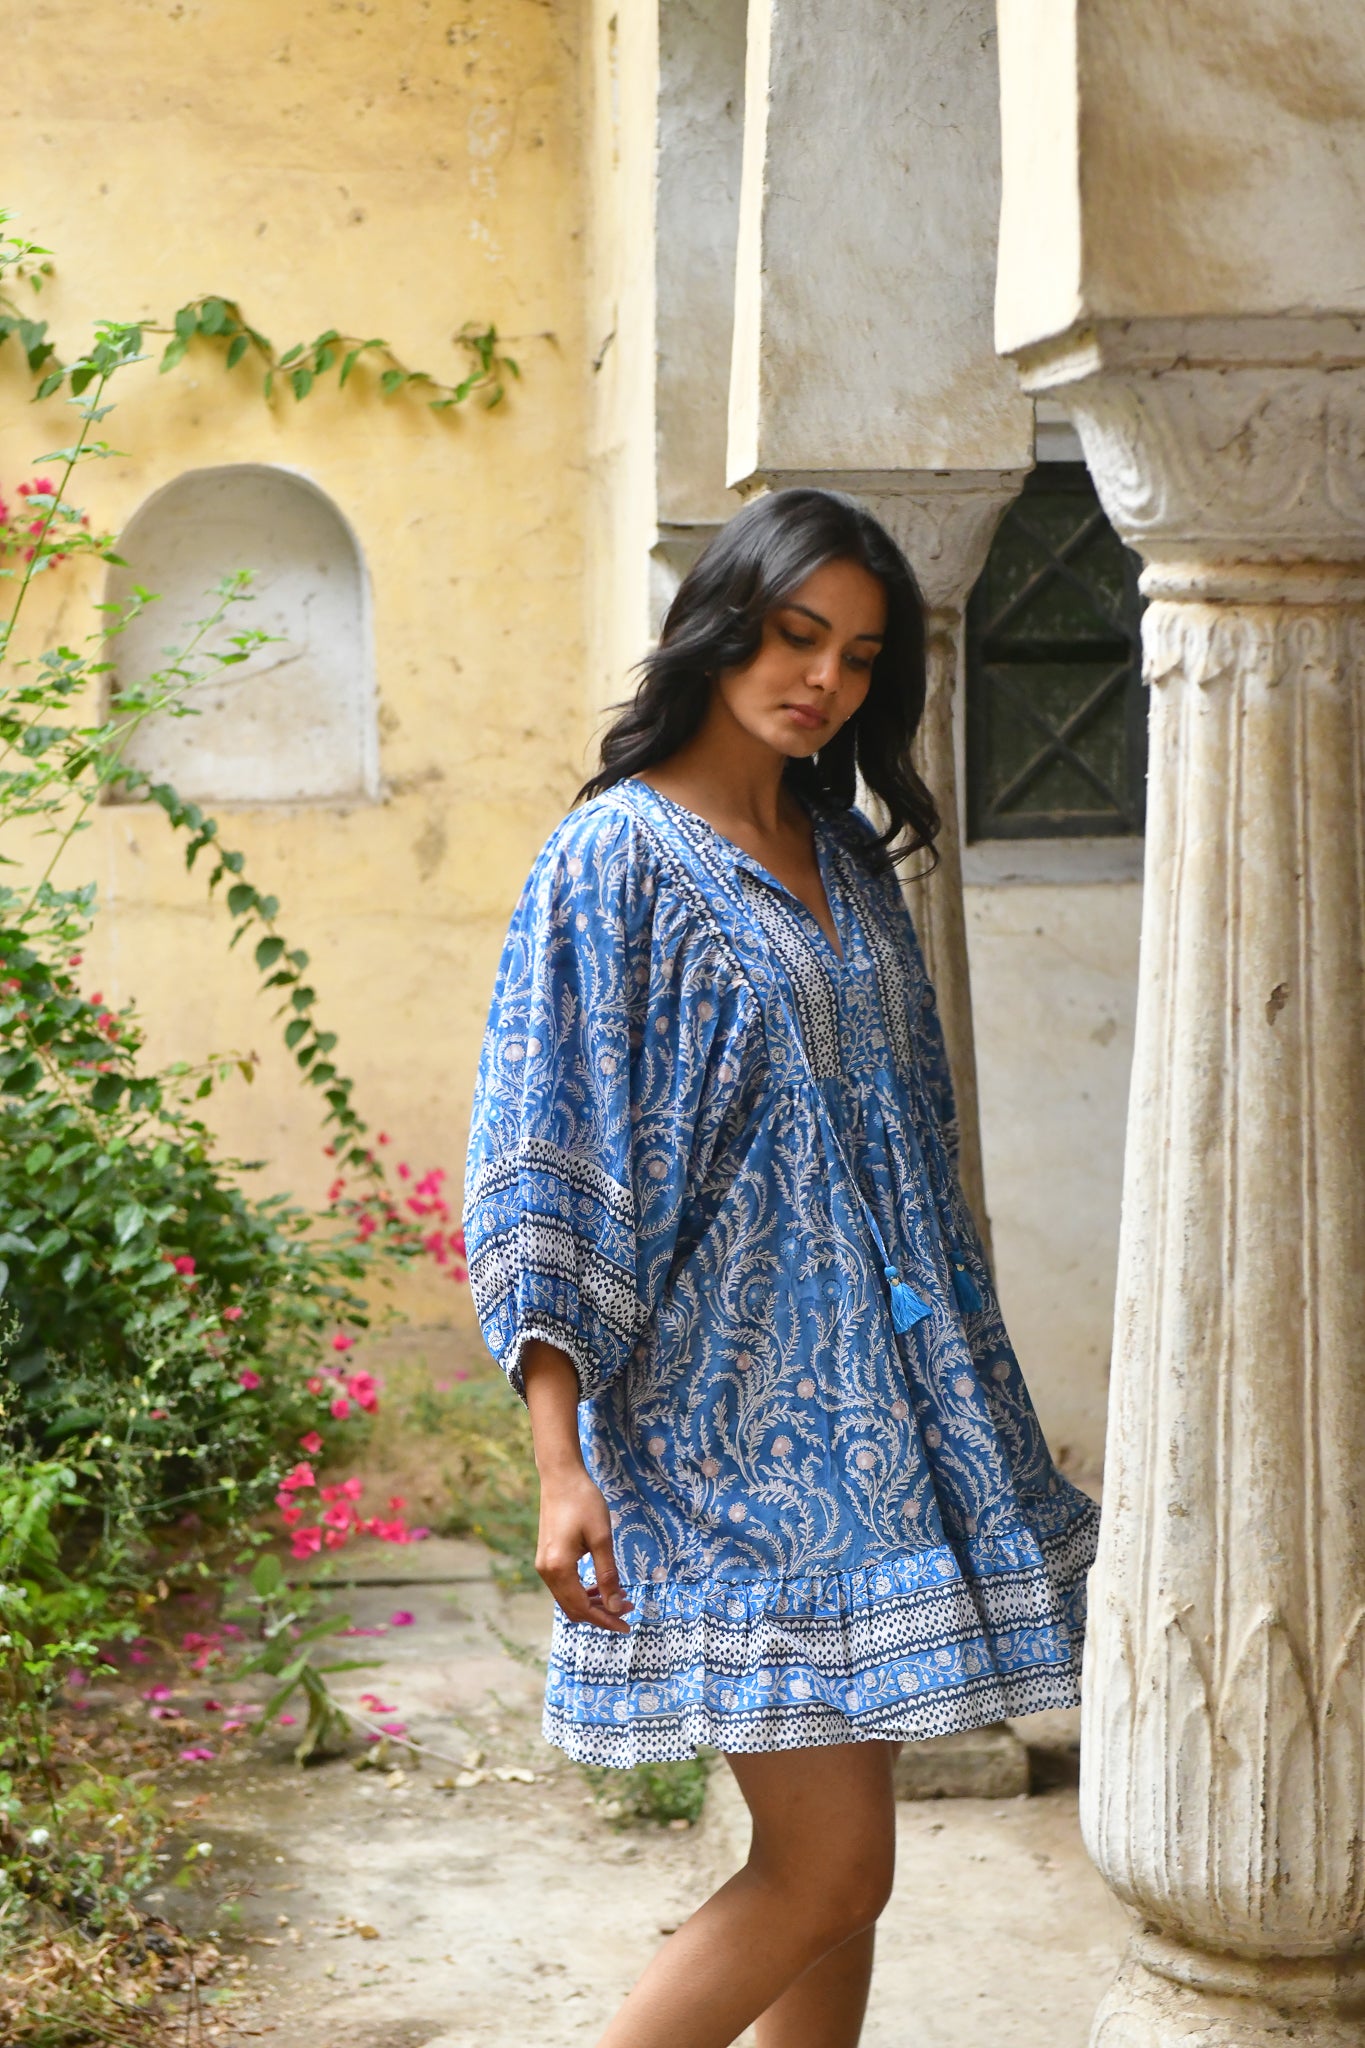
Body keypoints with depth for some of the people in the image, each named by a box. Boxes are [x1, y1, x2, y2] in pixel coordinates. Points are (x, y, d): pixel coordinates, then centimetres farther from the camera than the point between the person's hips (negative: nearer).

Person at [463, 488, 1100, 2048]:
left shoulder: (850, 860, 14)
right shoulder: (617, 855, -7)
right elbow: (542, 1167, -13)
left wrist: (954, 1391, 19)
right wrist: (561, 1465, -20)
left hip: (877, 1407, 7)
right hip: (732, 1415, -7)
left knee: (839, 1869, 9)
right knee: (828, 1868, -9)